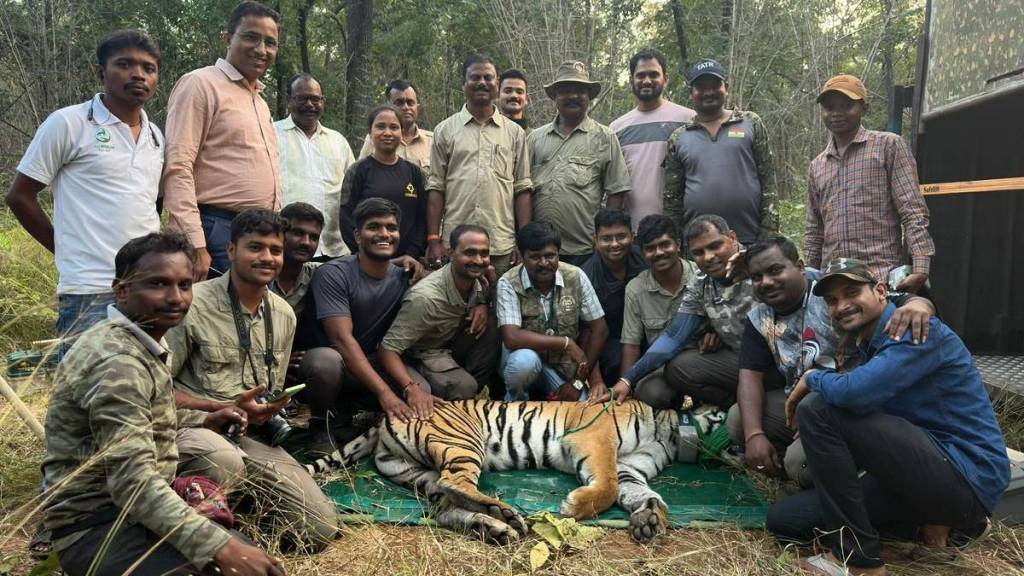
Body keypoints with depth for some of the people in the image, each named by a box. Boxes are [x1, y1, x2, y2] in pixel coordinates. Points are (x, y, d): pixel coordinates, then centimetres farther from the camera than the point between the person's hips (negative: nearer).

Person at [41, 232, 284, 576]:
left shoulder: (142, 341, 10)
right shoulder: (118, 361, -23)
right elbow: (132, 481, -32)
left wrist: (204, 420, 12)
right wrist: (220, 547, -39)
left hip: (129, 509, 10)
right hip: (97, 525, -10)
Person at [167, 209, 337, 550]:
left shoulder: (284, 315, 12)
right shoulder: (194, 304, -10)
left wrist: (269, 410, -3)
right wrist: (226, 408, -16)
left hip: (251, 434, 6)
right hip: (194, 425, -5)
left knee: (319, 526, -11)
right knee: (225, 460, -43)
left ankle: (241, 493, 12)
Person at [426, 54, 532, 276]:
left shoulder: (514, 132, 10)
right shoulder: (445, 130, 7)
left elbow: (522, 190, 7)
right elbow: (436, 187, 4)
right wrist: (433, 239, -3)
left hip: (502, 248, 1)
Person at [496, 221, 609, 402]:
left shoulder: (576, 277, -10)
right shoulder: (508, 283, -18)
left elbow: (598, 328, -6)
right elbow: (512, 338, -28)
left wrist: (578, 381, -10)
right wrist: (566, 343, -24)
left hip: (565, 365, 3)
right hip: (525, 359, -3)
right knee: (525, 360, -36)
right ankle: (515, 403, -3)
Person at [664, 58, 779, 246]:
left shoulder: (751, 123, 8)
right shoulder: (678, 138, 10)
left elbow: (768, 182, 5)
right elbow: (672, 197, 10)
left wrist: (769, 231, -3)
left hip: (749, 240, 0)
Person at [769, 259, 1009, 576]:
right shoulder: (870, 345, 15)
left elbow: (854, 392, -29)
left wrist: (812, 377, -10)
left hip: (967, 477, -9)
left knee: (818, 408, -22)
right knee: (784, 518, 1)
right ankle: (932, 513, 9)